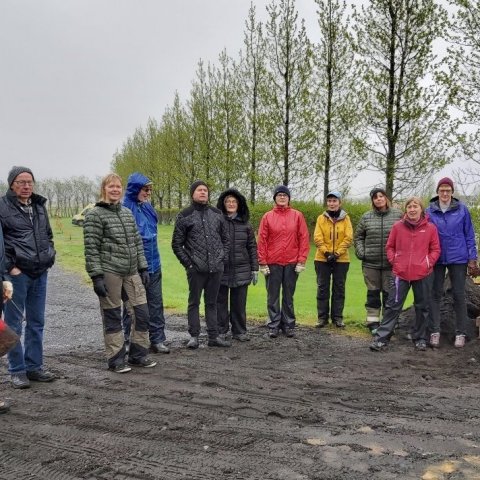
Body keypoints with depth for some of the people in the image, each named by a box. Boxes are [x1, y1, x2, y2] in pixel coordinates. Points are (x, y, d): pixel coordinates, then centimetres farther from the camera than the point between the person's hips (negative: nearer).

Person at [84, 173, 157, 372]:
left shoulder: (127, 212, 14)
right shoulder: (95, 215, -4)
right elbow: (91, 249, -9)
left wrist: (143, 268, 11)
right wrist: (96, 276, -15)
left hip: (132, 272, 6)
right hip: (109, 272, -6)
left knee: (142, 312, 6)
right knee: (112, 316, 3)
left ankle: (137, 355, 21)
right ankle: (116, 359, 15)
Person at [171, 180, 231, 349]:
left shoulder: (217, 214, 11)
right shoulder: (185, 215, 0)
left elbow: (225, 239, 17)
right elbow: (177, 243, 1)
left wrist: (224, 257, 5)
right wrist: (187, 262, -6)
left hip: (216, 268, 3)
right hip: (196, 269, -3)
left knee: (212, 303, 11)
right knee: (194, 302, 5)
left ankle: (213, 336, 17)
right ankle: (194, 336, 13)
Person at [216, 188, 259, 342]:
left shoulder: (245, 224, 8)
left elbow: (252, 247, 10)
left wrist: (254, 268, 6)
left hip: (241, 271, 2)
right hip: (221, 270, -2)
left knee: (239, 303, 9)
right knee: (220, 302, 6)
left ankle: (239, 331, 20)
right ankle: (220, 331, 17)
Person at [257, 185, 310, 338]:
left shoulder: (297, 215, 4)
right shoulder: (267, 217, 2)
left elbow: (304, 239, 1)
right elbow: (262, 240, 0)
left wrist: (301, 261, -5)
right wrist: (262, 263, -5)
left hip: (292, 263, 0)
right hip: (272, 263, 0)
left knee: (289, 296, 9)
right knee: (273, 296, 5)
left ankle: (288, 325, 18)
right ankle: (273, 326, 13)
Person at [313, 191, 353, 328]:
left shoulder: (345, 218, 2)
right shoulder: (321, 218, 2)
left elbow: (349, 238, -6)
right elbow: (317, 238, -6)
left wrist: (336, 253, -14)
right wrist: (326, 252, -17)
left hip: (341, 259, 0)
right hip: (322, 259, 0)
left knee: (339, 288, 6)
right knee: (322, 287, 4)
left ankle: (337, 317, 16)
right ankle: (322, 317, 13)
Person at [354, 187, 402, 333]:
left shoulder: (397, 215, -1)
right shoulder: (366, 217, 4)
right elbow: (358, 236, 12)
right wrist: (361, 252, 0)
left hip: (391, 263, -1)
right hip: (370, 263, 1)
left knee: (389, 294, 6)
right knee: (373, 293, 9)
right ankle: (373, 323, 18)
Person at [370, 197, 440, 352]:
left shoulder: (430, 228, -1)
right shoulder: (397, 226, 0)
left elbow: (435, 249, 5)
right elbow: (390, 246, 8)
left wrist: (428, 263, -7)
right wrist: (394, 261, -3)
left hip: (423, 274, 1)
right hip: (400, 273, 0)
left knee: (422, 307, 12)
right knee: (392, 306, 0)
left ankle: (420, 338, 27)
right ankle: (381, 338, 2)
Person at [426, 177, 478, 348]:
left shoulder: (462, 209, -2)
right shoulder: (430, 211, -1)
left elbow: (469, 235, 2)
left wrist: (472, 258, -1)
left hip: (458, 258, -1)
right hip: (437, 259, 1)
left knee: (459, 295, 5)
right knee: (436, 294, 4)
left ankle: (460, 333, 12)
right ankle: (435, 331, 10)